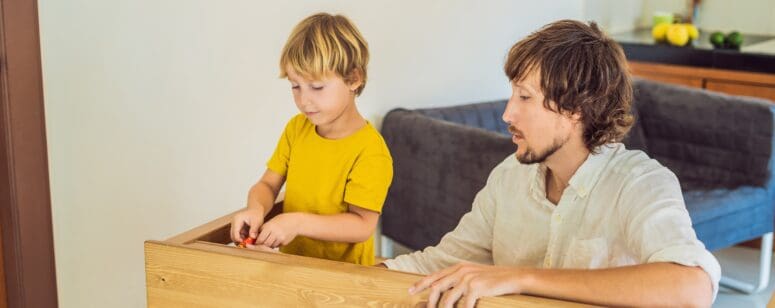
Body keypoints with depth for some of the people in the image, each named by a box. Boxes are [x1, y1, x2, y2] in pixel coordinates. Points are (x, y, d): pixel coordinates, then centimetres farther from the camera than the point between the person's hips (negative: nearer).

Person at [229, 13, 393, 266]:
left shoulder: (370, 151, -14)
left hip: (344, 273, -4)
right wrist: (256, 209, -14)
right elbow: (267, 185, 9)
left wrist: (299, 223, -27)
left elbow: (362, 226, -17)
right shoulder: (296, 129, 7)